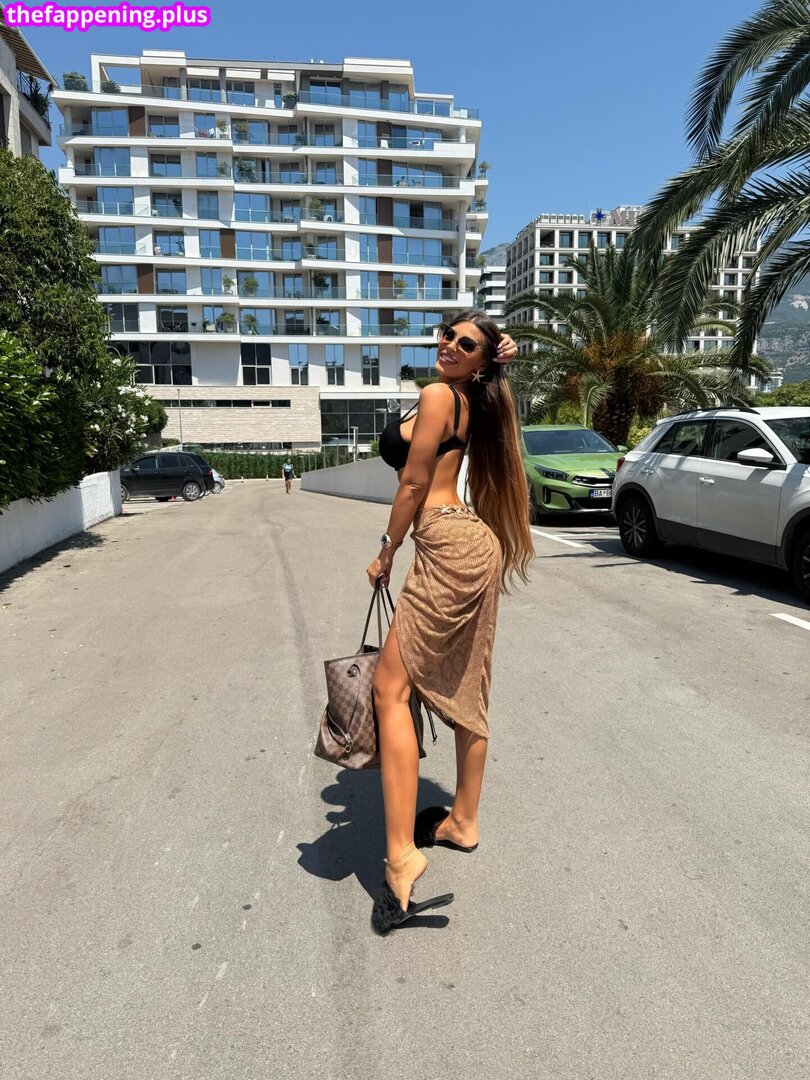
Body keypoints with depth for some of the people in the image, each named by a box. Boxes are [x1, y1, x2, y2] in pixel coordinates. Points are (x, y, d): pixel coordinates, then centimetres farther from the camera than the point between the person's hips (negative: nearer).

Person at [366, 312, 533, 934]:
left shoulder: (438, 395, -7)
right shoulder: (470, 402, 16)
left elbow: (413, 483, -9)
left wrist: (386, 553, 0)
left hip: (448, 546, -10)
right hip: (474, 544, 11)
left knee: (391, 688, -11)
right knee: (465, 691, 15)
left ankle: (402, 855, -12)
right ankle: (463, 821, 29)